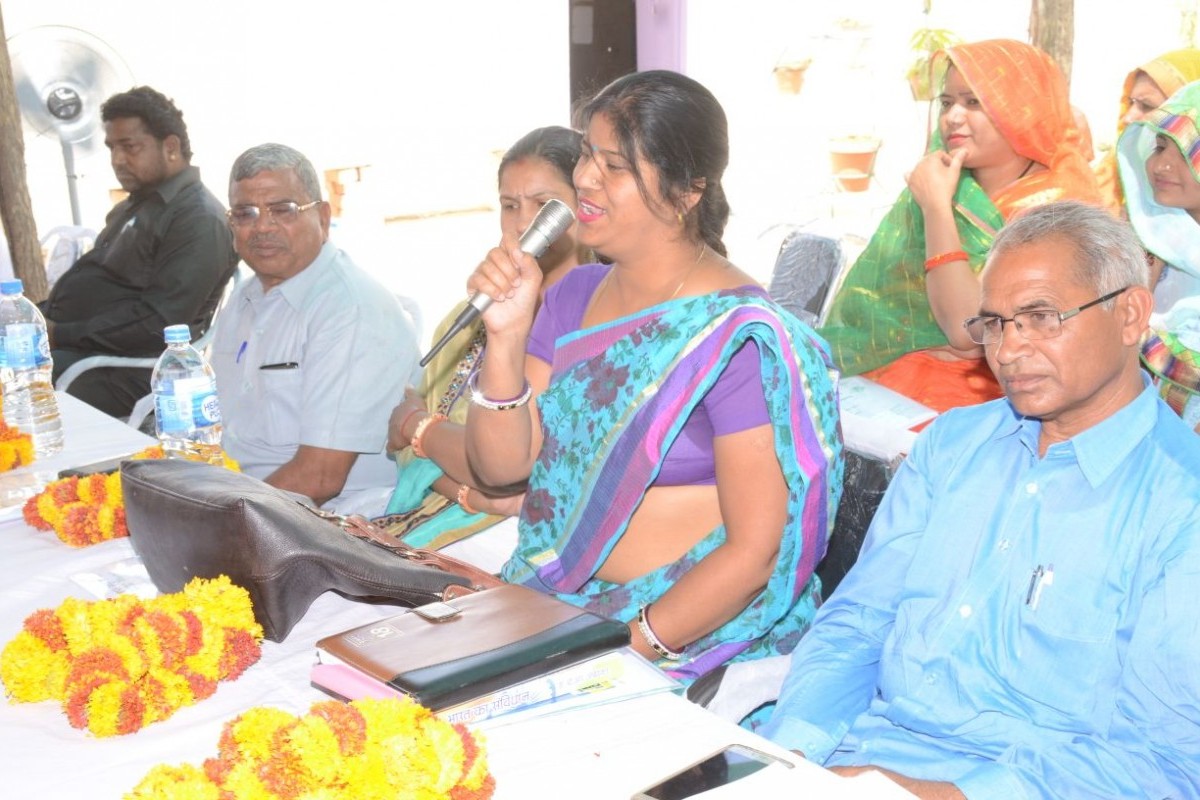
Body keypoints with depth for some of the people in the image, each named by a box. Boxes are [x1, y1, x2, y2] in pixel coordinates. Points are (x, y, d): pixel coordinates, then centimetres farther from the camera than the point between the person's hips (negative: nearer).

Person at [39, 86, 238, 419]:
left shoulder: (200, 219, -12)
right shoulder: (132, 206, 22)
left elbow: (157, 323, -19)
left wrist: (61, 335, -17)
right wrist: (42, 315, 4)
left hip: (127, 374, -10)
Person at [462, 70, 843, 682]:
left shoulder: (738, 337, -15)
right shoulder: (575, 294, 6)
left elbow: (755, 550, -16)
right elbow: (500, 466, 2)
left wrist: (631, 646, -22)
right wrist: (506, 335, -11)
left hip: (686, 635, -6)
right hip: (546, 598, 6)